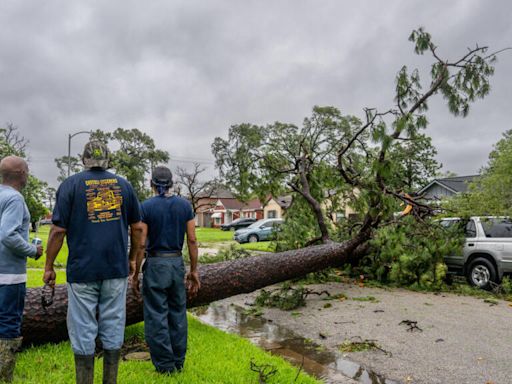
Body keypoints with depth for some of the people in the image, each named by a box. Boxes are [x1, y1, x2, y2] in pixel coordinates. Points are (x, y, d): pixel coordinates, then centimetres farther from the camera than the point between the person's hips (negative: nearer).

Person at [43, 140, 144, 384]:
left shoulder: (71, 185, -1)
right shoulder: (123, 185, 7)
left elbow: (58, 230, -5)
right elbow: (137, 228, 8)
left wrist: (49, 267, 4)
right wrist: (132, 258, 19)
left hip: (82, 270, -2)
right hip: (116, 269, 3)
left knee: (83, 330, 7)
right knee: (113, 326, 11)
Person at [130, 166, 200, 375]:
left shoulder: (146, 207, -7)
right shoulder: (185, 205, 2)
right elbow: (192, 241, 0)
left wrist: (135, 274, 0)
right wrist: (194, 270, 6)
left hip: (155, 264, -4)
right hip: (177, 263, 4)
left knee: (157, 316, 6)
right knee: (178, 314, 14)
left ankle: (164, 364, 13)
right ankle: (178, 361, 24)